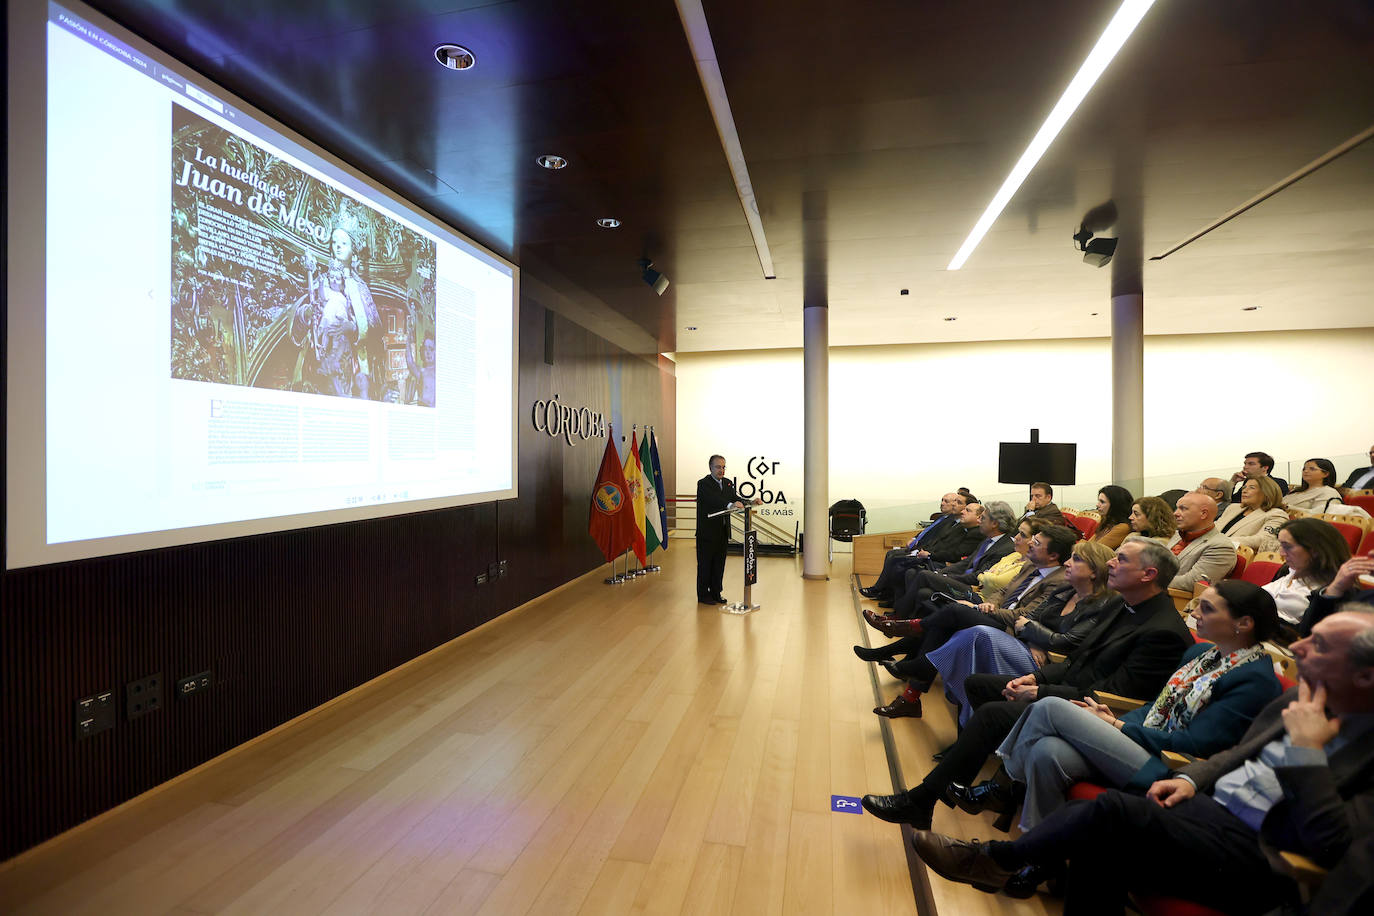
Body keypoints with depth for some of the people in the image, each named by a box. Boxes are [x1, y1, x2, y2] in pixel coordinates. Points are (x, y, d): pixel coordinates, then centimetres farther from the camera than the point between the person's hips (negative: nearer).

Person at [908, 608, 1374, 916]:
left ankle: (1000, 859, -6)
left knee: (1115, 811, -25)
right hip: (1209, 806, 7)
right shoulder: (1300, 700, 7)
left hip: (1258, 856, -7)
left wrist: (1306, 748, -22)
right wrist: (1191, 778, 3)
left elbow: (1332, 847, -23)